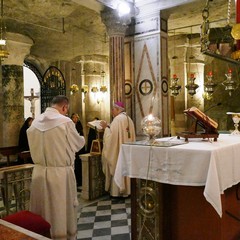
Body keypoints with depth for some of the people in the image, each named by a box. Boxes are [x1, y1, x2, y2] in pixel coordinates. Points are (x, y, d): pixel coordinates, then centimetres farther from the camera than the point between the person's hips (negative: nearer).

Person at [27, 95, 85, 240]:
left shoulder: (36, 122, 1)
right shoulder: (65, 121, -14)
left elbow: (35, 147, 12)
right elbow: (78, 144, -2)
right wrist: (82, 138, 19)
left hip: (40, 171, 5)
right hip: (60, 173, -5)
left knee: (43, 207, 17)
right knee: (63, 208, 10)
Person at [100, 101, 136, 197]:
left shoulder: (118, 119, -16)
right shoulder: (128, 119, 12)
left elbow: (112, 136, -22)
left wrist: (106, 127, -9)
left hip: (118, 151, -9)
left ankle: (117, 191, 7)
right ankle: (127, 189, 20)